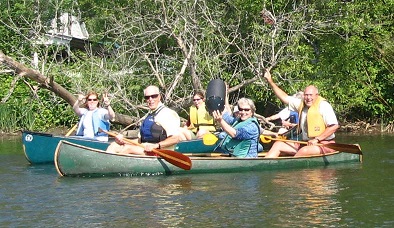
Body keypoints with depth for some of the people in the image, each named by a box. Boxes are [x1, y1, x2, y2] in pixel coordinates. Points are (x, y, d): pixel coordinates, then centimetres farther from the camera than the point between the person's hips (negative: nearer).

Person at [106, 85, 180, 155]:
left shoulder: (168, 114, -5)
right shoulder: (148, 116, 24)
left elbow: (175, 139, -16)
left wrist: (156, 145, -27)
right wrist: (123, 140, 7)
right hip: (143, 150, 9)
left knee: (128, 148, -28)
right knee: (114, 145, -6)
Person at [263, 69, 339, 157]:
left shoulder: (323, 105, -10)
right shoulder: (301, 104, 11)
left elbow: (334, 126, -18)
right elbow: (284, 97, 17)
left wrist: (317, 139, -21)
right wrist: (270, 81, 12)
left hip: (324, 145, -8)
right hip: (305, 144, 8)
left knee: (304, 151, -38)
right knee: (278, 145, -2)